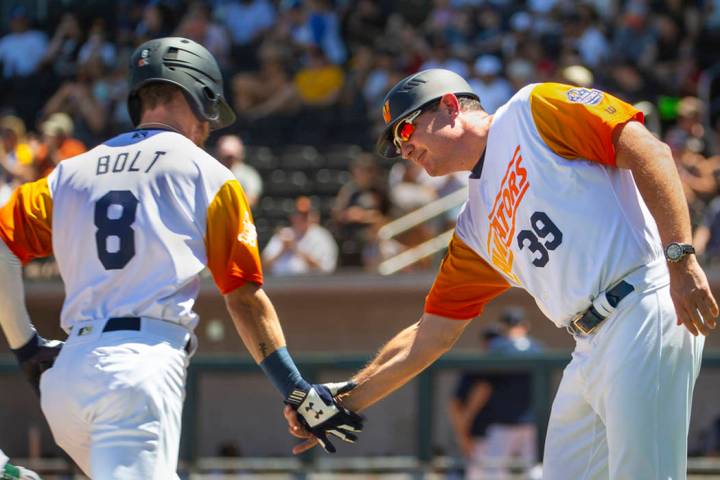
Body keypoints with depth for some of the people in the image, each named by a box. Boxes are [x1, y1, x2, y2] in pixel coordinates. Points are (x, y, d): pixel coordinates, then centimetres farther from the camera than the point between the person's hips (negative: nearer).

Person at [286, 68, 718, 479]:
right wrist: (342, 404, 21)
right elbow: (431, 336, 24)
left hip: (645, 312, -9)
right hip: (592, 349, 9)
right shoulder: (474, 229, 23)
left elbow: (648, 149, -7)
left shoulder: (534, 110, 2)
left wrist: (681, 258, -17)